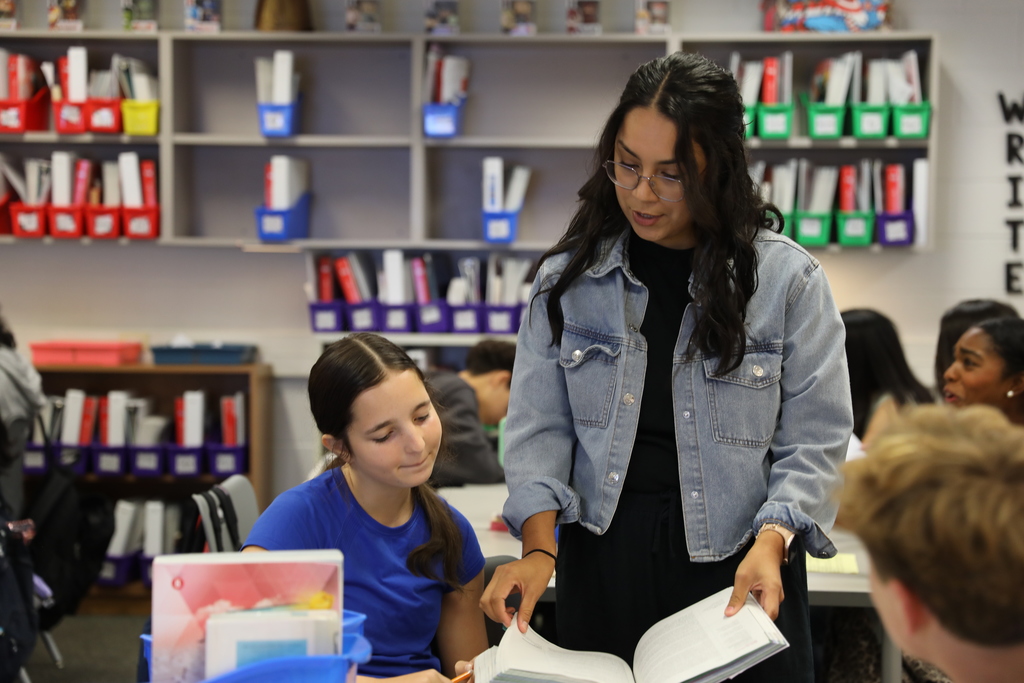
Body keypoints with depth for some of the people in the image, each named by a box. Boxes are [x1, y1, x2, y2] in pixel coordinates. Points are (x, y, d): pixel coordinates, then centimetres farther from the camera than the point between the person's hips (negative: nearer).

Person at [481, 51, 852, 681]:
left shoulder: (788, 280, -5)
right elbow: (540, 425, 2)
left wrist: (770, 543, -20)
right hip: (602, 564, 2)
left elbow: (814, 441, -5)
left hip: (738, 568, -2)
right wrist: (539, 549, -12)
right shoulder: (568, 279, 2)